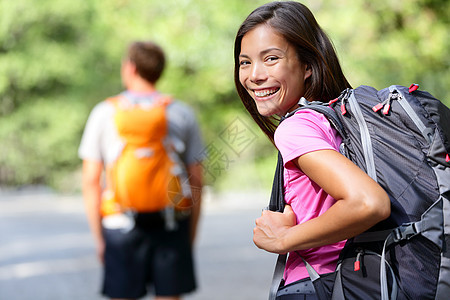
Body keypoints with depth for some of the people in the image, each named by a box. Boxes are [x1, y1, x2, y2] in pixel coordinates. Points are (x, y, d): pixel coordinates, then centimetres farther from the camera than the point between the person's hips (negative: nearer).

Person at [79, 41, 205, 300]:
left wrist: (99, 238, 6)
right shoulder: (183, 114, 5)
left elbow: (91, 182, 0)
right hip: (172, 223, 1)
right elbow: (196, 181, 4)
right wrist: (191, 236, 11)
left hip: (122, 226, -1)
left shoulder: (105, 113, 2)